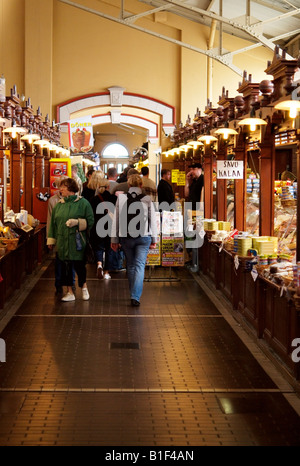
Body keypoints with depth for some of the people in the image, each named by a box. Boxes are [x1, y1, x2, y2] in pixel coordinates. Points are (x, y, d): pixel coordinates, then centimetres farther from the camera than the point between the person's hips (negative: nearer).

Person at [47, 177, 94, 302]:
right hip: (62, 241, 4)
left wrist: (77, 222, -17)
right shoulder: (59, 205, 12)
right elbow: (53, 223, 17)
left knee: (79, 265, -1)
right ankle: (69, 292, 12)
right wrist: (51, 240, 14)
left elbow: (90, 221, -3)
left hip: (77, 240, -4)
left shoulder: (83, 203, -2)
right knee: (66, 266, 4)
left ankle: (84, 287, 22)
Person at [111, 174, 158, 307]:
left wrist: (114, 239, 9)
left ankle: (133, 294, 24)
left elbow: (116, 220, 2)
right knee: (140, 266, -2)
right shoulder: (147, 199, -4)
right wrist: (154, 239, 10)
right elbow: (152, 220, 1)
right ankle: (135, 297, -13)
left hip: (125, 237, 2)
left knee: (130, 266, 16)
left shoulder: (120, 198, -1)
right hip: (143, 237, -2)